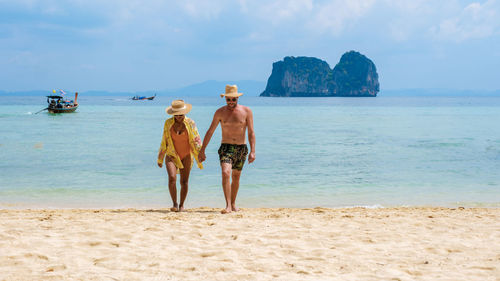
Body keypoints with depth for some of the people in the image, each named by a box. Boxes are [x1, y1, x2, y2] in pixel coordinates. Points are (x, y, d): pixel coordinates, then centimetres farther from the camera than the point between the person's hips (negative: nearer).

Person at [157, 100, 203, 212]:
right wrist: (160, 159, 11)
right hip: (171, 156, 0)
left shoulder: (190, 123, -6)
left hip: (186, 156, 0)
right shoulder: (168, 123, -2)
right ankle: (174, 204, -9)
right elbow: (164, 141, 7)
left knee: (184, 182, 1)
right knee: (172, 178, -20)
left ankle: (181, 205, 19)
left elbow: (196, 140, -3)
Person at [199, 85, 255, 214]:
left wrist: (252, 151, -13)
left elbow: (251, 133, -3)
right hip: (226, 147, -1)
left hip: (241, 148, 1)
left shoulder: (246, 111, -2)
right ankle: (228, 206, -25)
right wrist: (202, 151, 3)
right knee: (226, 173, -21)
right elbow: (210, 132, 5)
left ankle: (233, 203, 31)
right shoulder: (220, 112, -1)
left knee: (236, 177, 12)